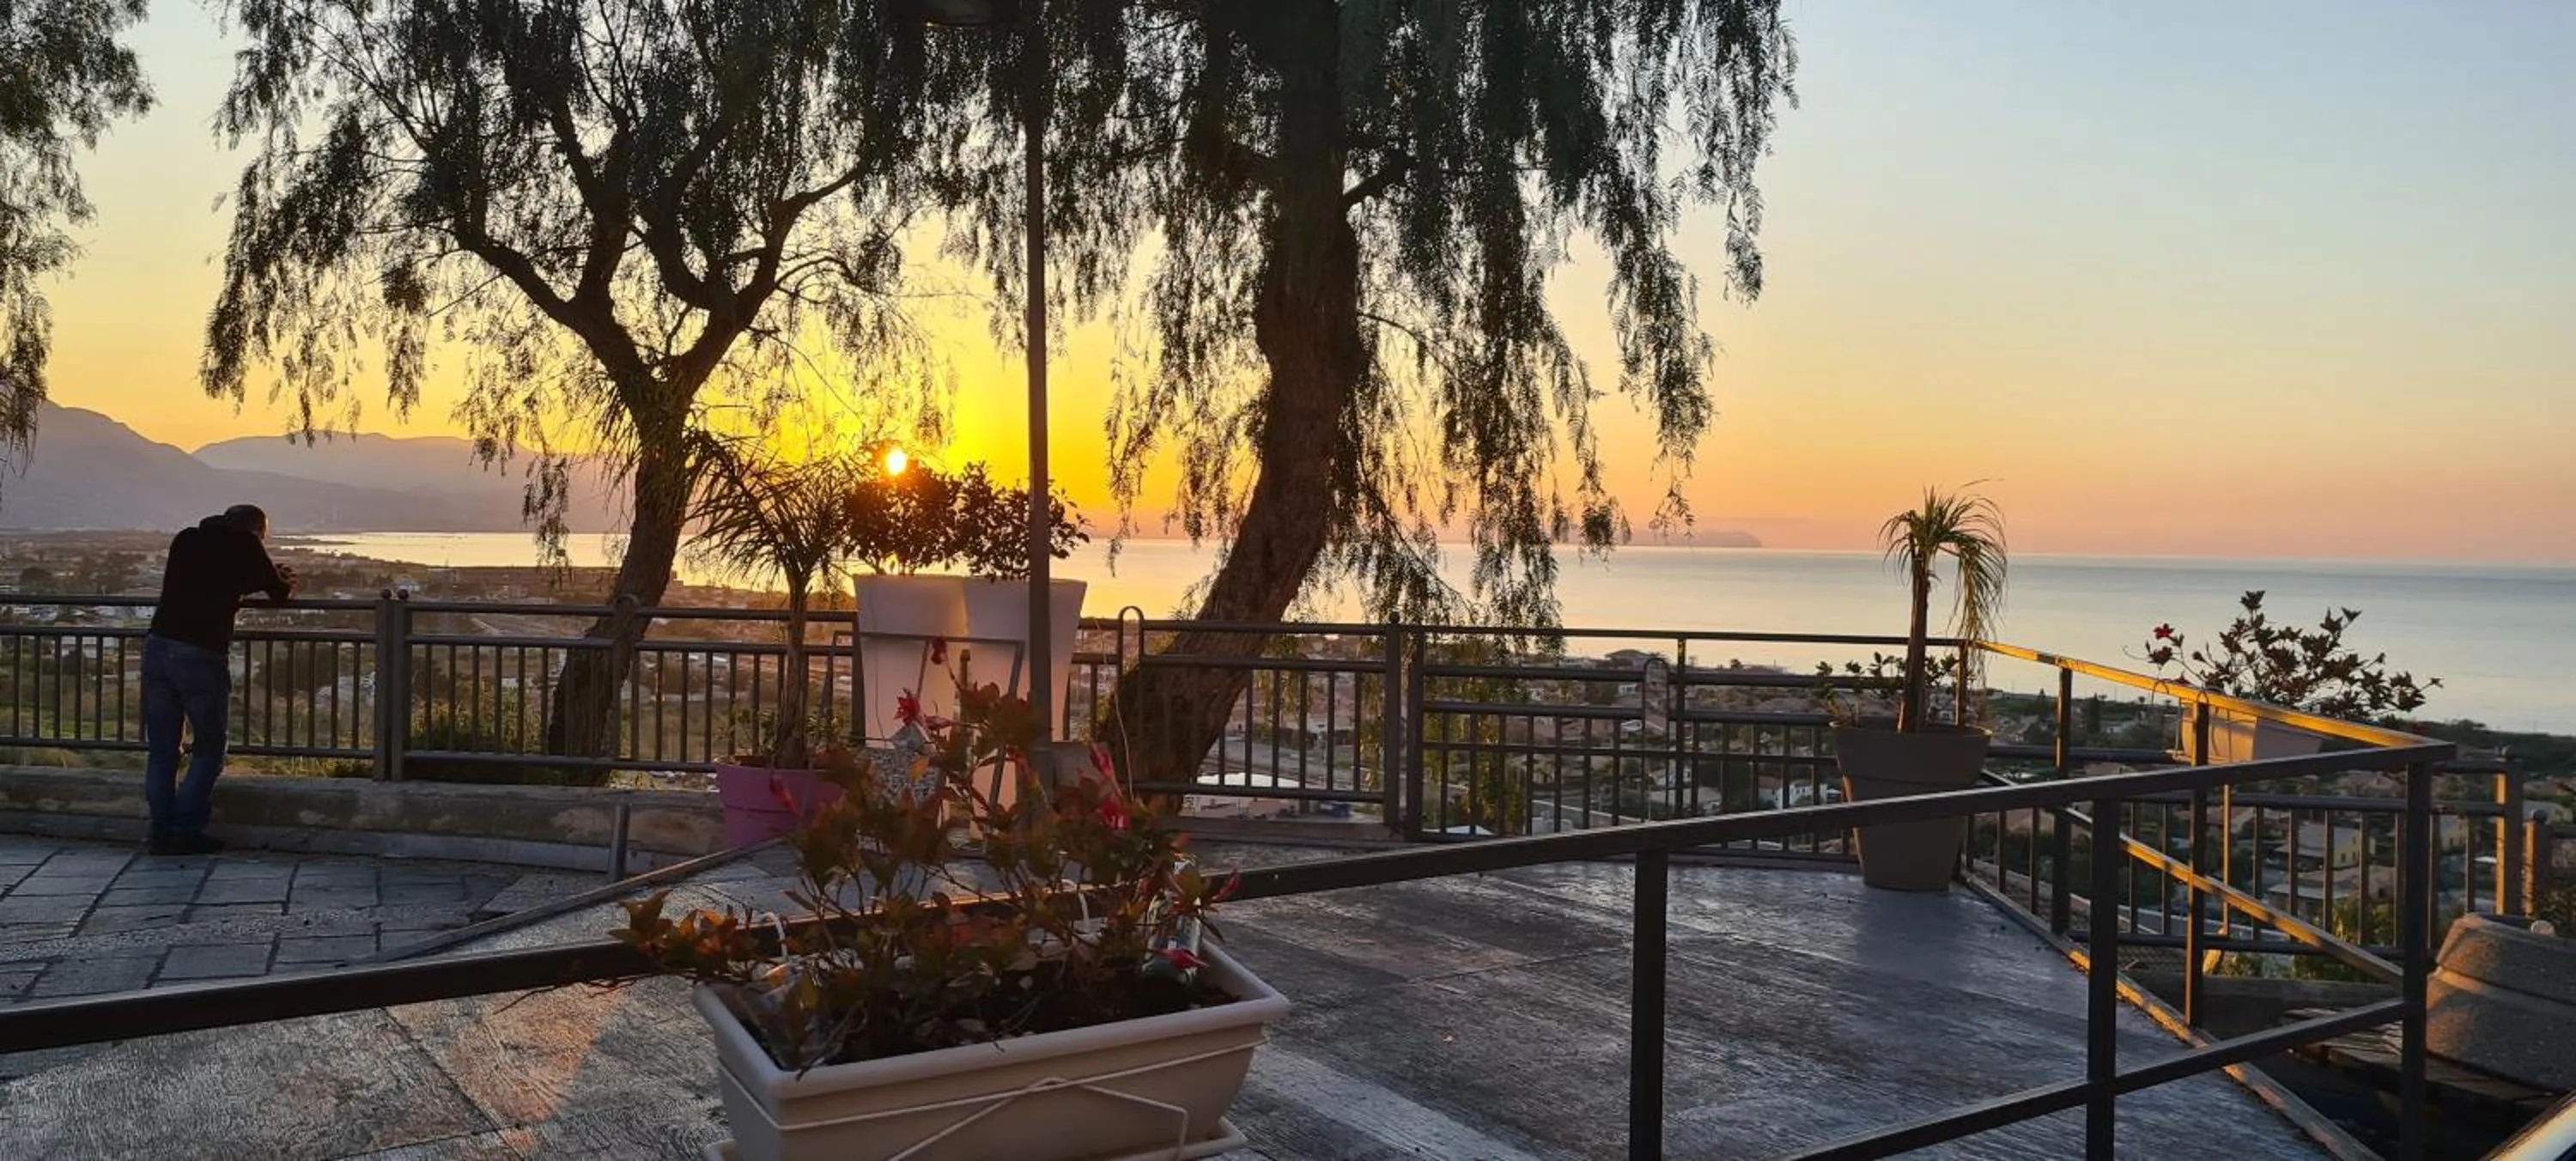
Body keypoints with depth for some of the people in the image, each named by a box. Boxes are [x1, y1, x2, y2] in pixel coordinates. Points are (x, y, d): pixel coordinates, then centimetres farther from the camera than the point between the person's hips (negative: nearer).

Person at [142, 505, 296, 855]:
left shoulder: (185, 539, 17)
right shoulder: (244, 544, 1)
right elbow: (280, 592, 10)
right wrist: (285, 580, 35)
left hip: (158, 647, 5)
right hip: (201, 655, -5)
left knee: (161, 751, 10)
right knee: (208, 750, 7)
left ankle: (162, 832, 10)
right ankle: (186, 831, 3)